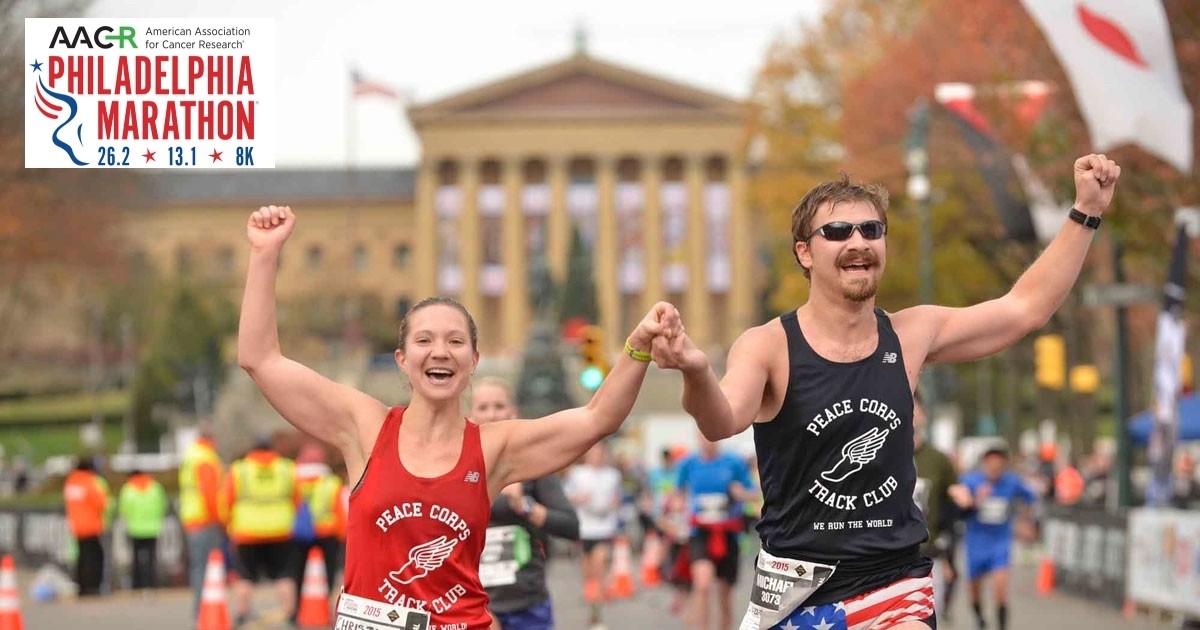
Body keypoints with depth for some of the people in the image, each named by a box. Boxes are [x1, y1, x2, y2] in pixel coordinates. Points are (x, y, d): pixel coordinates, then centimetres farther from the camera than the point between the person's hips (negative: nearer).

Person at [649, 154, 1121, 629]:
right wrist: (696, 373, -53)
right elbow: (722, 422, -30)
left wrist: (1086, 213, 4)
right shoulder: (768, 347, -11)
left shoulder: (911, 336, 1)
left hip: (896, 583, 2)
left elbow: (1025, 308, 10)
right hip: (799, 590, -2)